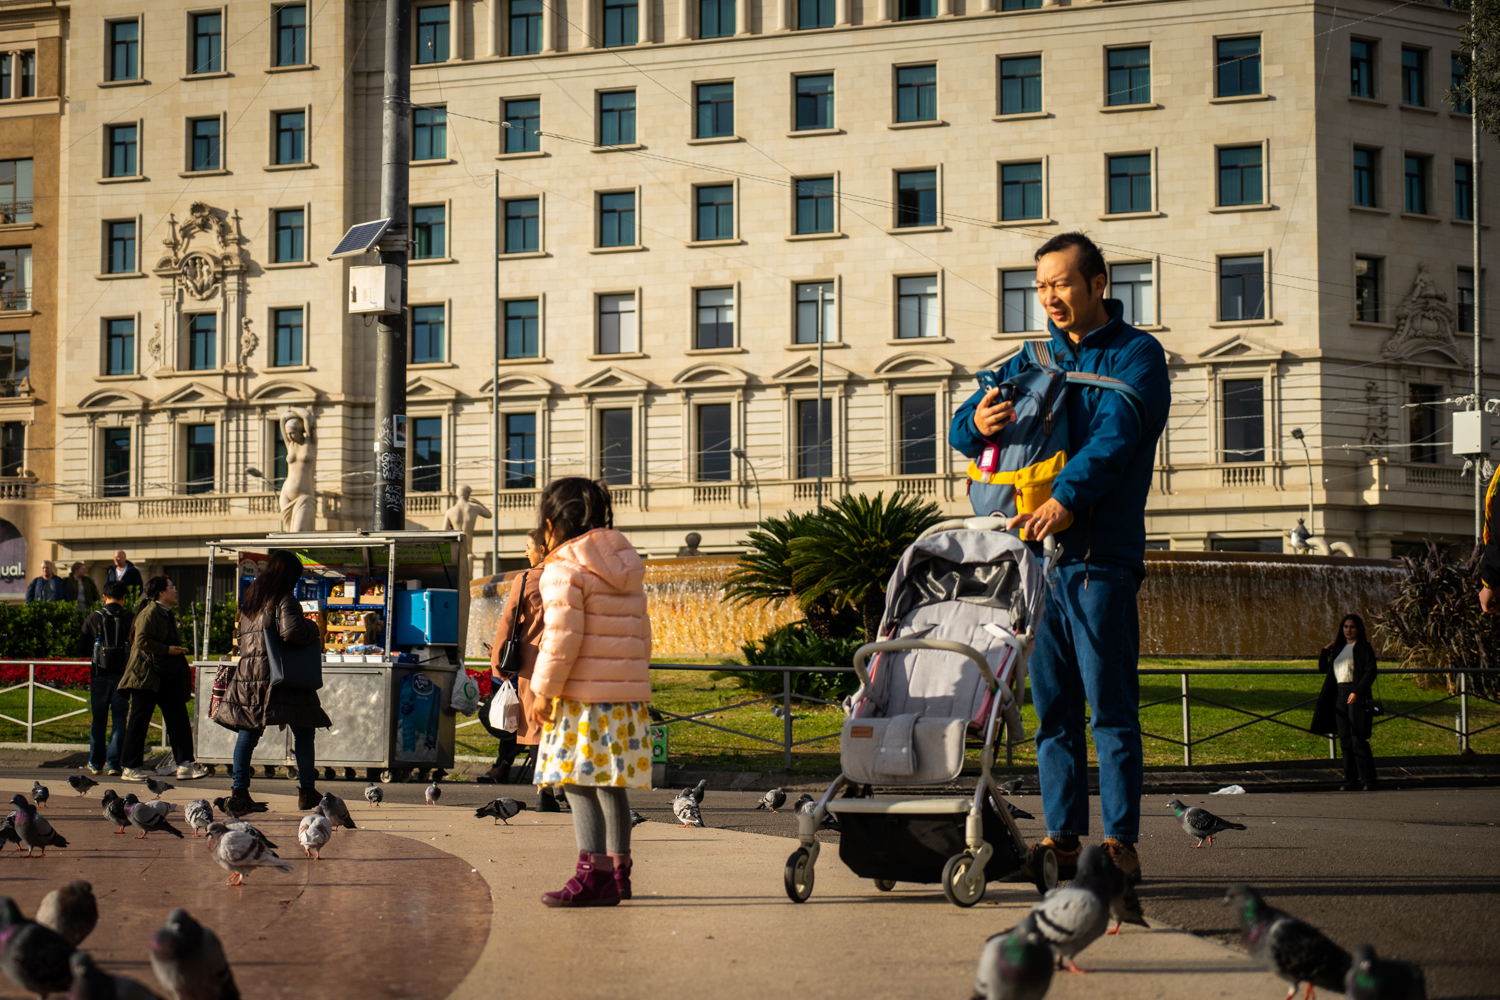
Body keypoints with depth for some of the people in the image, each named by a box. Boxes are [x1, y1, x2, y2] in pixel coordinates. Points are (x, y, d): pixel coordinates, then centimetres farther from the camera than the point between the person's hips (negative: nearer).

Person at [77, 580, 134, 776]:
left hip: (99, 674, 1)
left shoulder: (93, 618, -1)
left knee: (98, 721, 11)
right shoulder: (130, 618, -4)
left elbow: (82, 650, 1)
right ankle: (114, 764, -3)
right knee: (119, 720, 2)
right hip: (122, 675, -1)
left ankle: (96, 763, 18)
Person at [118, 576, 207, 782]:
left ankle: (185, 764, -1)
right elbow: (142, 641, -22)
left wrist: (178, 649, 15)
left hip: (169, 677, 9)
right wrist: (167, 649, -19)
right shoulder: (149, 613, -11)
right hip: (147, 674, -9)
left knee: (178, 719, 1)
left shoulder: (168, 614, 18)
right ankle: (130, 767, 4)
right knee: (139, 721, -2)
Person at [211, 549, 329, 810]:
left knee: (247, 733, 8)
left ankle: (239, 790, 2)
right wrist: (312, 627, -2)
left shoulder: (251, 598, 16)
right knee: (303, 731, 2)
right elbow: (291, 632, -21)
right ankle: (306, 791, 1)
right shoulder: (283, 599, -7)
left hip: (246, 671, 7)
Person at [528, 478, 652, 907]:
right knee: (612, 785, 15)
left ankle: (594, 874, -15)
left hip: (584, 695, -8)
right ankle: (618, 869, 21)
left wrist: (543, 690, -8)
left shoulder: (564, 569, -7)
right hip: (628, 693, 8)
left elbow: (563, 636, -14)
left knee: (579, 784, -8)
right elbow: (641, 633, 20)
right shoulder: (627, 568, 17)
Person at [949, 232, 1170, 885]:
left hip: (1100, 554, -5)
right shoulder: (1032, 362, 20)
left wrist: (1066, 499, -26)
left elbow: (1117, 435, -12)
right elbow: (962, 429, 16)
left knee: (1110, 703, -7)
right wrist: (978, 423, -10)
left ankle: (1119, 842, -6)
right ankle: (1062, 838, 9)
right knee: (1053, 706, 6)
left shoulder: (1136, 355, 4)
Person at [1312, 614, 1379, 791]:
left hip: (1356, 696, -7)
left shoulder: (1364, 647, -3)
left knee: (1358, 740, -11)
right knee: (1345, 740, 7)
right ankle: (1350, 779, 11)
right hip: (1339, 695, 7)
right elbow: (1324, 669, 25)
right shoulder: (1339, 648, 18)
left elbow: (1371, 672, -12)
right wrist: (1325, 651, 12)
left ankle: (1368, 780, -9)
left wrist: (1357, 692, -20)